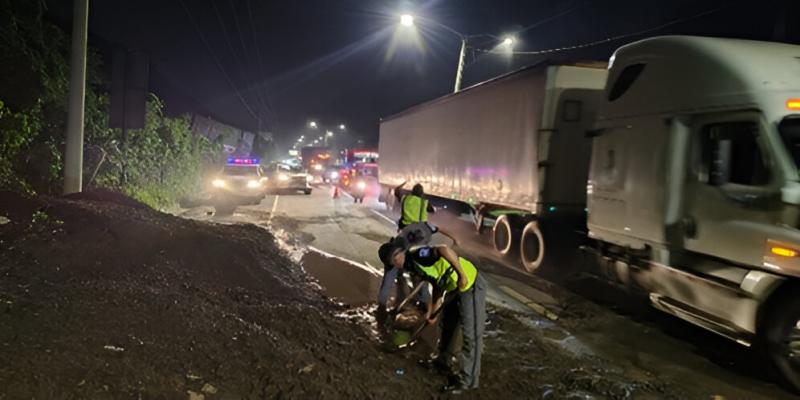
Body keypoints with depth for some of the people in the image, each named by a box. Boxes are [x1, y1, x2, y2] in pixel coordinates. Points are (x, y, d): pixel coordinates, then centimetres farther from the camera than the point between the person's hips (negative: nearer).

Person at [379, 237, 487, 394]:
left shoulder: (417, 255, -20)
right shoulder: (413, 266, 8)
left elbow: (444, 250, -37)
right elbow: (438, 285, 13)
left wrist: (461, 275, -35)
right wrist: (433, 312, 11)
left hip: (470, 285, -10)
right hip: (454, 288, 10)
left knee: (471, 334, 0)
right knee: (448, 327, 25)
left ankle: (468, 380, 11)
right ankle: (442, 362, 45)